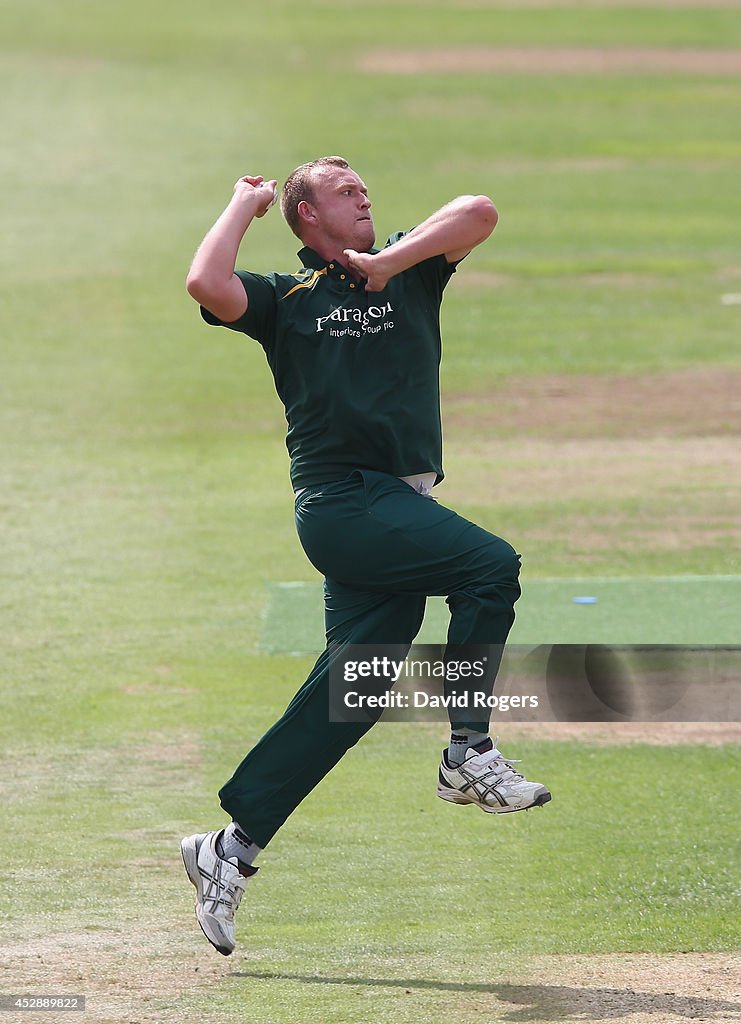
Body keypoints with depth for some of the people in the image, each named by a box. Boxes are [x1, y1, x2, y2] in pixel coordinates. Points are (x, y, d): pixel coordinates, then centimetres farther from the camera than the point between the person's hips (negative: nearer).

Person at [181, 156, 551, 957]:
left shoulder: (407, 272, 19)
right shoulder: (282, 297, 9)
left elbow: (479, 214, 3)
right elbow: (207, 283, -11)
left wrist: (386, 262, -2)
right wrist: (245, 203, 3)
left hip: (400, 511, 5)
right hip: (342, 500, -5)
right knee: (490, 564, -23)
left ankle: (230, 849, 6)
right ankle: (469, 757, -16)